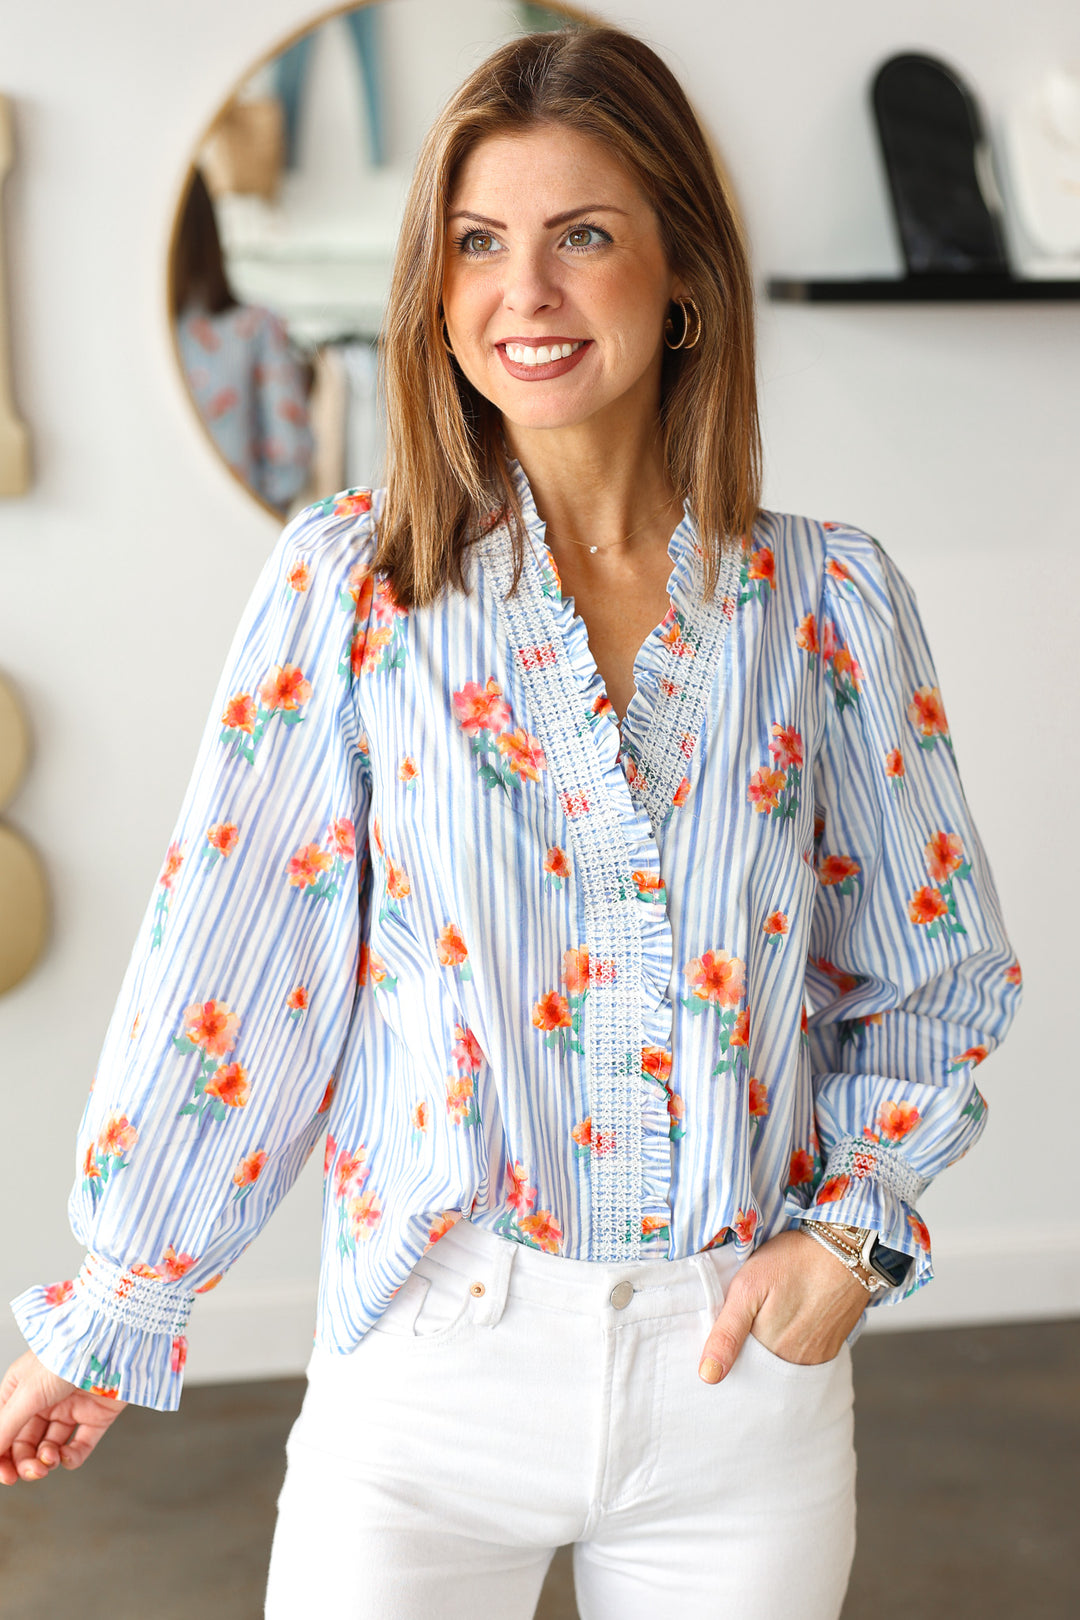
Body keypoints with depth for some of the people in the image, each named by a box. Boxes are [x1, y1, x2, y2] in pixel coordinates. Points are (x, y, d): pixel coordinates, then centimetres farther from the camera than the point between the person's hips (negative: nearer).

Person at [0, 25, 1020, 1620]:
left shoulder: (831, 599, -1)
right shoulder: (351, 583, -5)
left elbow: (937, 974, 8)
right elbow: (223, 964, -5)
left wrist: (855, 1229, -5)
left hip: (745, 1363, 2)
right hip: (440, 1362, -1)